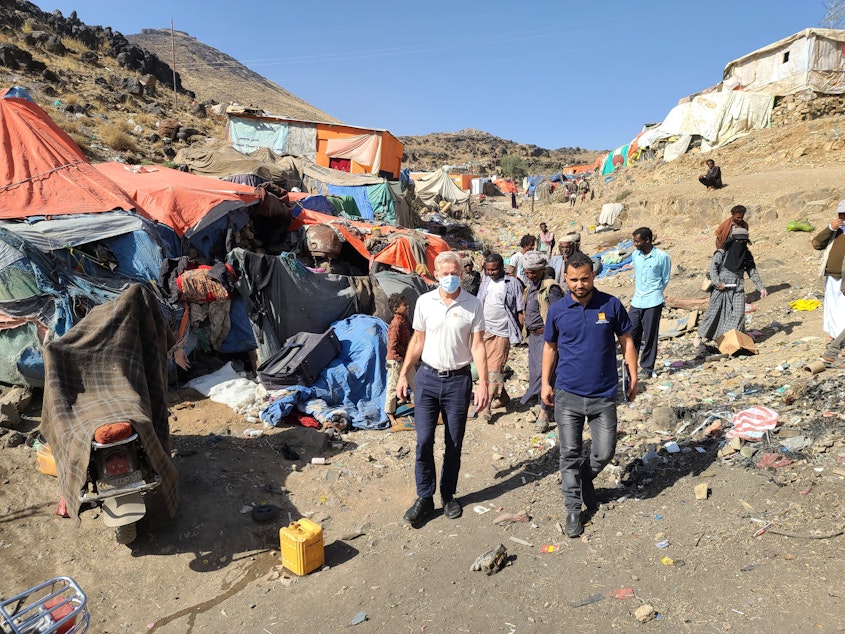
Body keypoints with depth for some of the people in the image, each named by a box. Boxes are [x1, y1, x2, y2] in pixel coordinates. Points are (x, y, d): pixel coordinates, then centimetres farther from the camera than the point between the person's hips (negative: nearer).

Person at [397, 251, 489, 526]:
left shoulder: (473, 305, -5)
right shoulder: (424, 301, 0)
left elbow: (478, 345, -4)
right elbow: (417, 341, 7)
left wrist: (483, 383, -10)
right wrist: (403, 375, 6)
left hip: (458, 380, -1)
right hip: (428, 377, 1)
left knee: (454, 443, 10)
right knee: (423, 441, 0)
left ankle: (448, 495, 27)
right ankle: (425, 498, 16)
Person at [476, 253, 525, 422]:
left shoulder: (513, 284, -4)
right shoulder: (485, 283, 12)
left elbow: (520, 311, -2)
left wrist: (519, 333, -4)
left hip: (501, 333, -6)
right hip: (484, 331, 6)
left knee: (494, 370, -8)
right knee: (486, 367, 12)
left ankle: (486, 407, -7)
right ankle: (502, 397, 30)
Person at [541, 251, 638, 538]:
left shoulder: (611, 305, -3)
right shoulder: (557, 309, -1)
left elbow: (626, 341, 6)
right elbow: (550, 346, 9)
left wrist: (633, 377, 5)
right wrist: (545, 382, 6)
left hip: (603, 395, 0)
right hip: (567, 395, 0)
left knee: (605, 453, 5)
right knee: (570, 454, 6)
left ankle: (585, 476, 38)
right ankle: (573, 509, 22)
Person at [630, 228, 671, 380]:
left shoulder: (662, 256, -8)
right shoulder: (635, 254, 7)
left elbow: (665, 279, 2)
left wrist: (655, 294, 6)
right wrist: (637, 292, 13)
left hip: (653, 303, -5)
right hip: (636, 301, 5)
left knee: (649, 337, 2)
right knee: (631, 333, 7)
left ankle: (647, 368, 13)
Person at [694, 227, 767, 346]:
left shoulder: (747, 255, 8)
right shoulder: (722, 253, -6)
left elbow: (753, 272, 11)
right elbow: (713, 267, -11)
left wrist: (761, 287, 4)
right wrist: (717, 282, -23)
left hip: (738, 290, 4)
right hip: (721, 289, -4)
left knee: (738, 314, -7)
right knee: (714, 312, 2)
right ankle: (700, 335, 15)